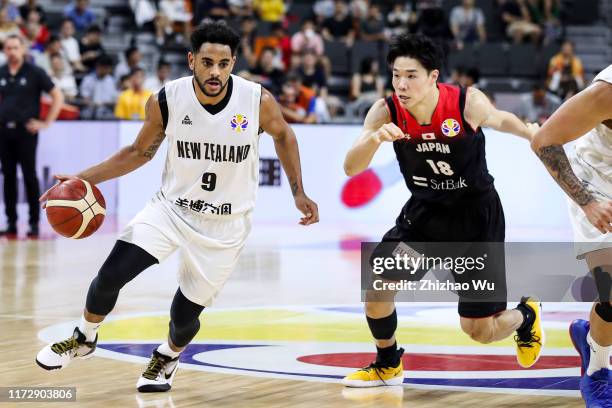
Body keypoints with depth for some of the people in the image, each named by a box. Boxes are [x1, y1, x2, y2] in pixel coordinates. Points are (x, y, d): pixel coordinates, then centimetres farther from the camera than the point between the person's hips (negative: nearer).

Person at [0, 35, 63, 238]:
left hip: (26, 131, -4)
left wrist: (46, 122, -7)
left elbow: (57, 96, -2)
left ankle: (34, 223, 2)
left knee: (29, 176, -3)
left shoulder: (34, 72, -3)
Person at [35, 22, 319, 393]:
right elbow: (140, 152, 2)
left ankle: (168, 356, 42)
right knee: (111, 274, -16)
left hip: (226, 225, -1)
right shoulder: (166, 101, -16)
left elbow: (283, 135, 4)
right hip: (172, 207, 1)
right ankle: (85, 339, 16)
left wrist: (299, 193, 2)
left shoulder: (259, 101, -19)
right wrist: (83, 179, -6)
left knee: (186, 314, 4)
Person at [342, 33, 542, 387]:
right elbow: (351, 168, -23)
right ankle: (388, 365, 11)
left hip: (476, 214, -3)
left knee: (480, 330, -1)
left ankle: (527, 315, 36)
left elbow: (500, 120, -4)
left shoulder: (468, 103, -24)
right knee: (377, 282, -17)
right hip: (424, 211, 3)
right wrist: (375, 138, -40)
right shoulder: (386, 113, -17)